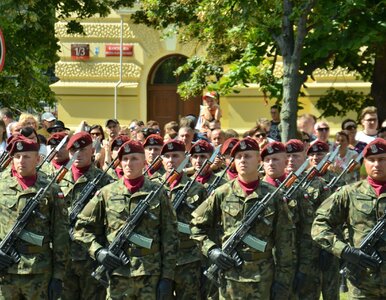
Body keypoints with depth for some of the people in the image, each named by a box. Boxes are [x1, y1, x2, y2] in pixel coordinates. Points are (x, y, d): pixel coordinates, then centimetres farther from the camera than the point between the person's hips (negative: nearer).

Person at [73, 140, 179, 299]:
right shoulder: (107, 193, 5)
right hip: (118, 275, 1)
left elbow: (170, 237, 2)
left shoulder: (157, 193, 3)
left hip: (151, 275, -1)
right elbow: (82, 226, 11)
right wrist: (98, 251, -5)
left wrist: (167, 277, -4)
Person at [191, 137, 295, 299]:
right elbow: (197, 226, 12)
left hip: (263, 277, 0)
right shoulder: (222, 194, 3)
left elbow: (284, 242, 1)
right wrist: (211, 250, -2)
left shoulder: (273, 196, 2)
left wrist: (282, 280, -3)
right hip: (230, 276, 0)